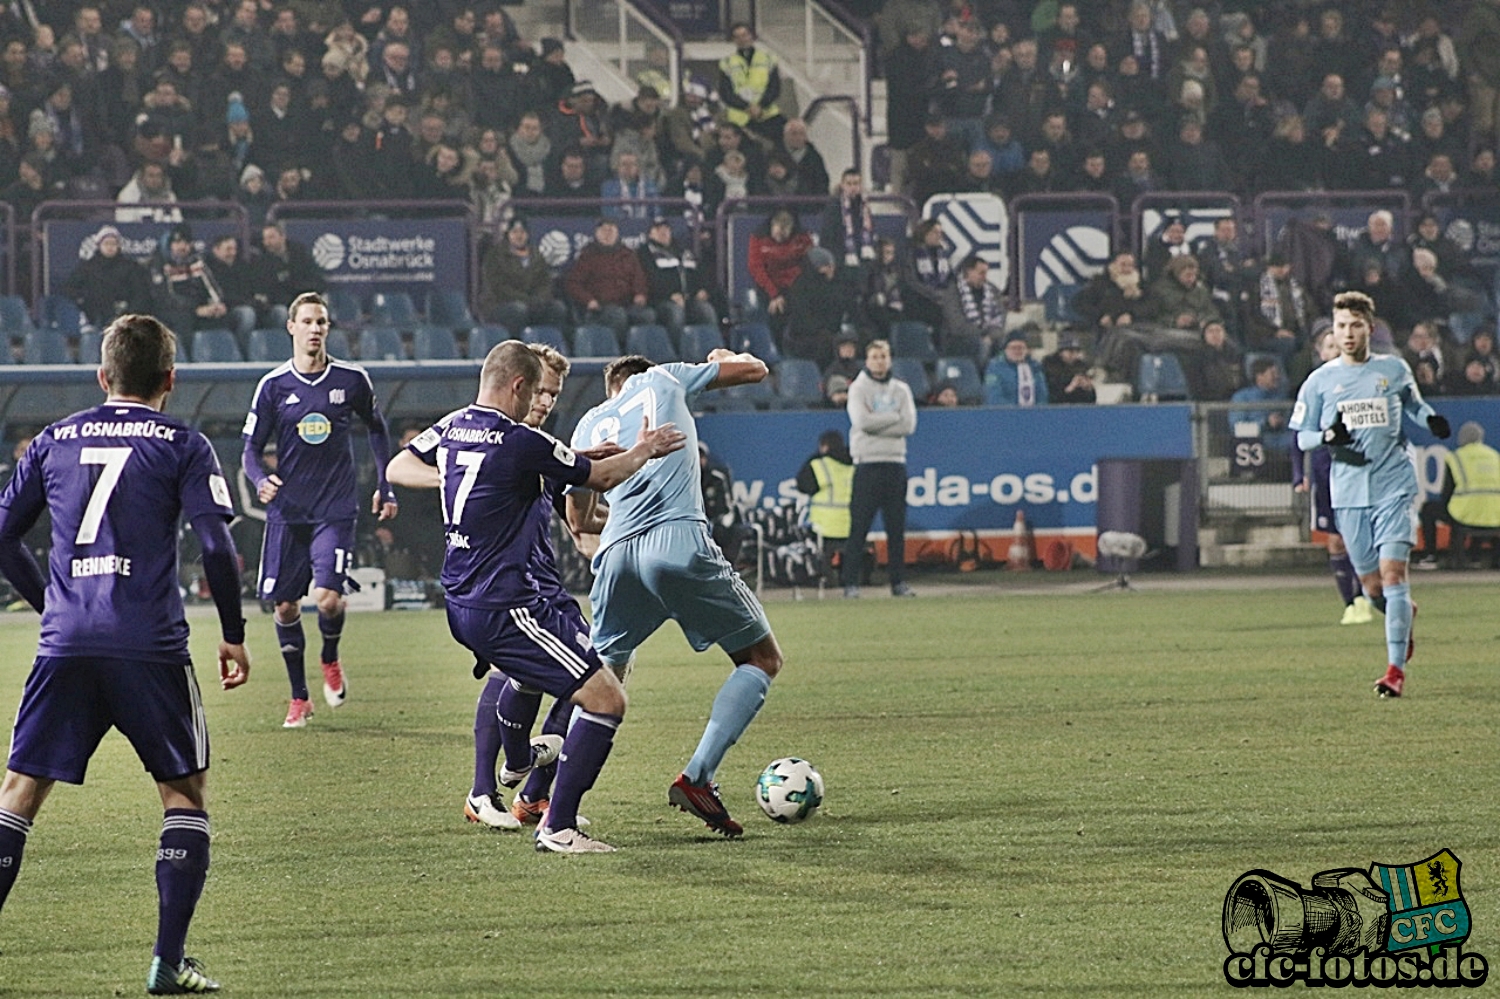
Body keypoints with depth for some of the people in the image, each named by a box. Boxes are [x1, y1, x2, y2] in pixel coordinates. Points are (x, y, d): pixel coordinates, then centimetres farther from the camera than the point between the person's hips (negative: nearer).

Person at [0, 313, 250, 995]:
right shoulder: (182, 446, 3)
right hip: (149, 647, -3)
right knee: (185, 790, 10)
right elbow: (216, 544, -7)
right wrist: (233, 634, 4)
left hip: (64, 644, 3)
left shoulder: (55, 441, 13)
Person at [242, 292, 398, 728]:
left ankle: (330, 660, 17)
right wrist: (261, 481, -20)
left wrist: (385, 487, 15)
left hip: (335, 509, -1)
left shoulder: (352, 380, 0)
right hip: (287, 510, 1)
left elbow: (377, 429, 18)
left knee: (327, 598, -17)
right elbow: (252, 448, 1)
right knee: (285, 606, 4)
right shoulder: (273, 386, -1)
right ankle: (299, 698, 20)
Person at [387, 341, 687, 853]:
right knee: (606, 699, -10)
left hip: (462, 602, 10)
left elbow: (396, 469, 21)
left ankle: (516, 759, 64)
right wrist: (644, 450, 14)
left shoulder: (451, 428, 5)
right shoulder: (521, 443, -18)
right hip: (505, 609, -10)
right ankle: (558, 827, -11)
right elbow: (600, 477, -4)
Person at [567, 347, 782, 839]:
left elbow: (577, 518, 32)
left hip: (617, 555, 4)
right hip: (680, 542, -4)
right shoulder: (664, 379, 20)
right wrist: (727, 357, 48)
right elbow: (755, 369, 26)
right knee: (761, 660, 9)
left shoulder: (589, 424, 26)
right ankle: (696, 777, -7)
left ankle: (556, 794, 12)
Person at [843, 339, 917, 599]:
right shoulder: (858, 389, 3)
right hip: (868, 463, -4)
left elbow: (909, 425, -1)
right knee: (859, 527, -6)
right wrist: (894, 417, -6)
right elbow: (862, 421, -15)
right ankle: (851, 583, -5)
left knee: (896, 527, 5)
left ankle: (898, 581, 9)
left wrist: (877, 423, -8)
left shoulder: (901, 390, 13)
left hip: (895, 463, 4)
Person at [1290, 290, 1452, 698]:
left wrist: (1431, 419, 0)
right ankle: (1404, 616, 41)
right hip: (1349, 492, 2)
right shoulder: (1320, 381, 5)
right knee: (1371, 584, 6)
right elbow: (1301, 436, 7)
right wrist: (1327, 437, -15)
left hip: (1394, 485, -2)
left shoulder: (1394, 370, 6)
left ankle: (1396, 667, -12)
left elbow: (1413, 404, 23)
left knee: (1392, 571, -14)